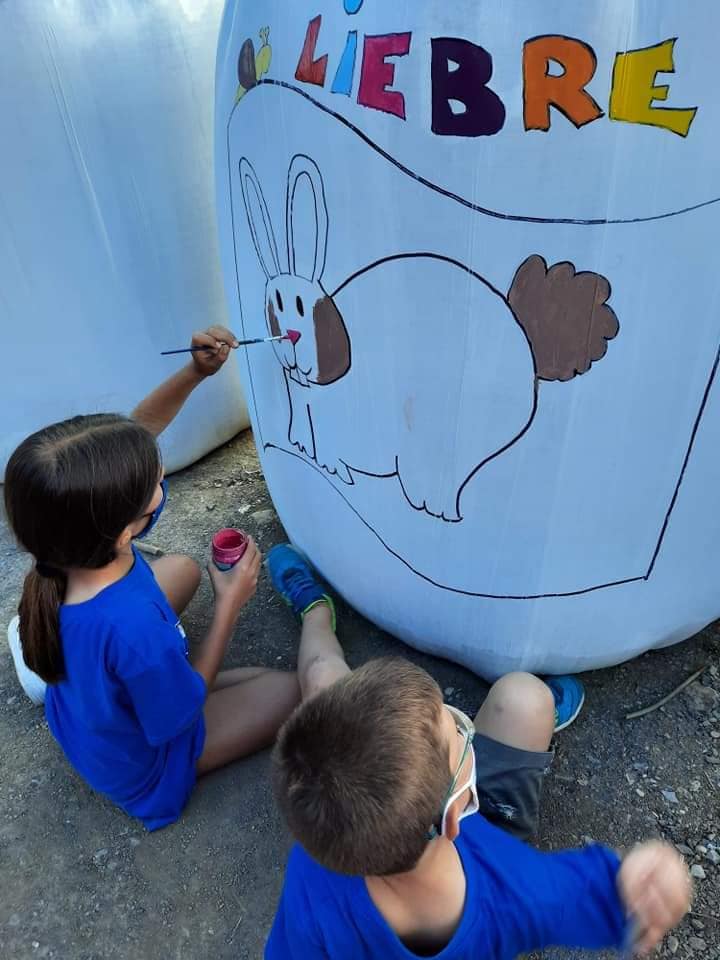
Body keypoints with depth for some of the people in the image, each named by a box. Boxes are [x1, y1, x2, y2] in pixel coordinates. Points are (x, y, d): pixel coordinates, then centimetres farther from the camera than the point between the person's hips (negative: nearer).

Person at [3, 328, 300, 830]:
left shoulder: (65, 545, -27)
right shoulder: (135, 629, -46)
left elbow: (136, 432, -13)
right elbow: (182, 714, -23)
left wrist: (196, 371, -25)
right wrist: (230, 604, -21)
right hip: (138, 765, -6)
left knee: (183, 567, 19)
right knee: (287, 691, -2)